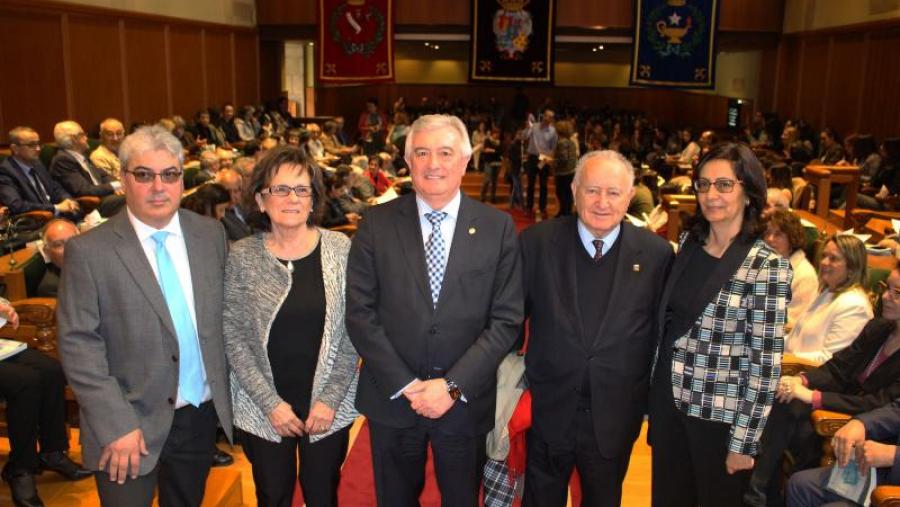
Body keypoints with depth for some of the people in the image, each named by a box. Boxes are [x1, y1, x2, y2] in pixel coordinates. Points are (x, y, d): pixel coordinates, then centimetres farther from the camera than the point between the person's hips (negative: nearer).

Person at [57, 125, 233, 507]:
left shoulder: (211, 233, 0)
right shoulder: (89, 250, -12)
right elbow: (78, 344, -13)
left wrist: (225, 393, 6)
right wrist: (116, 425, -17)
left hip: (203, 415, 4)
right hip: (131, 426, -4)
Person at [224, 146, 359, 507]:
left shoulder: (340, 249, -5)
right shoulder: (242, 256, -5)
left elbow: (352, 331, -4)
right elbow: (233, 336, -4)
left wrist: (330, 398, -9)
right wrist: (270, 403, -10)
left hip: (329, 408, 0)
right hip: (262, 410, 0)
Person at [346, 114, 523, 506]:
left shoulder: (498, 228, -5)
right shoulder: (377, 223, -4)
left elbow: (506, 319, -7)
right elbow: (359, 311, -7)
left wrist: (454, 385, -15)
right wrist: (405, 384, -13)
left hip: (466, 400, 0)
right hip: (391, 398, 1)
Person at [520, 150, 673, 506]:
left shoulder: (656, 253, -6)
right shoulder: (536, 242, -9)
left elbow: (662, 330, 1)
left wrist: (652, 400, 4)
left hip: (615, 419, 1)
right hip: (548, 411, 0)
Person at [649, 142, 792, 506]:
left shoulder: (767, 266, -15)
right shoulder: (689, 242, 2)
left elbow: (765, 363, -14)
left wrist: (744, 442, -13)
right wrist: (654, 391, 10)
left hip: (720, 414, -5)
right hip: (668, 400, 5)